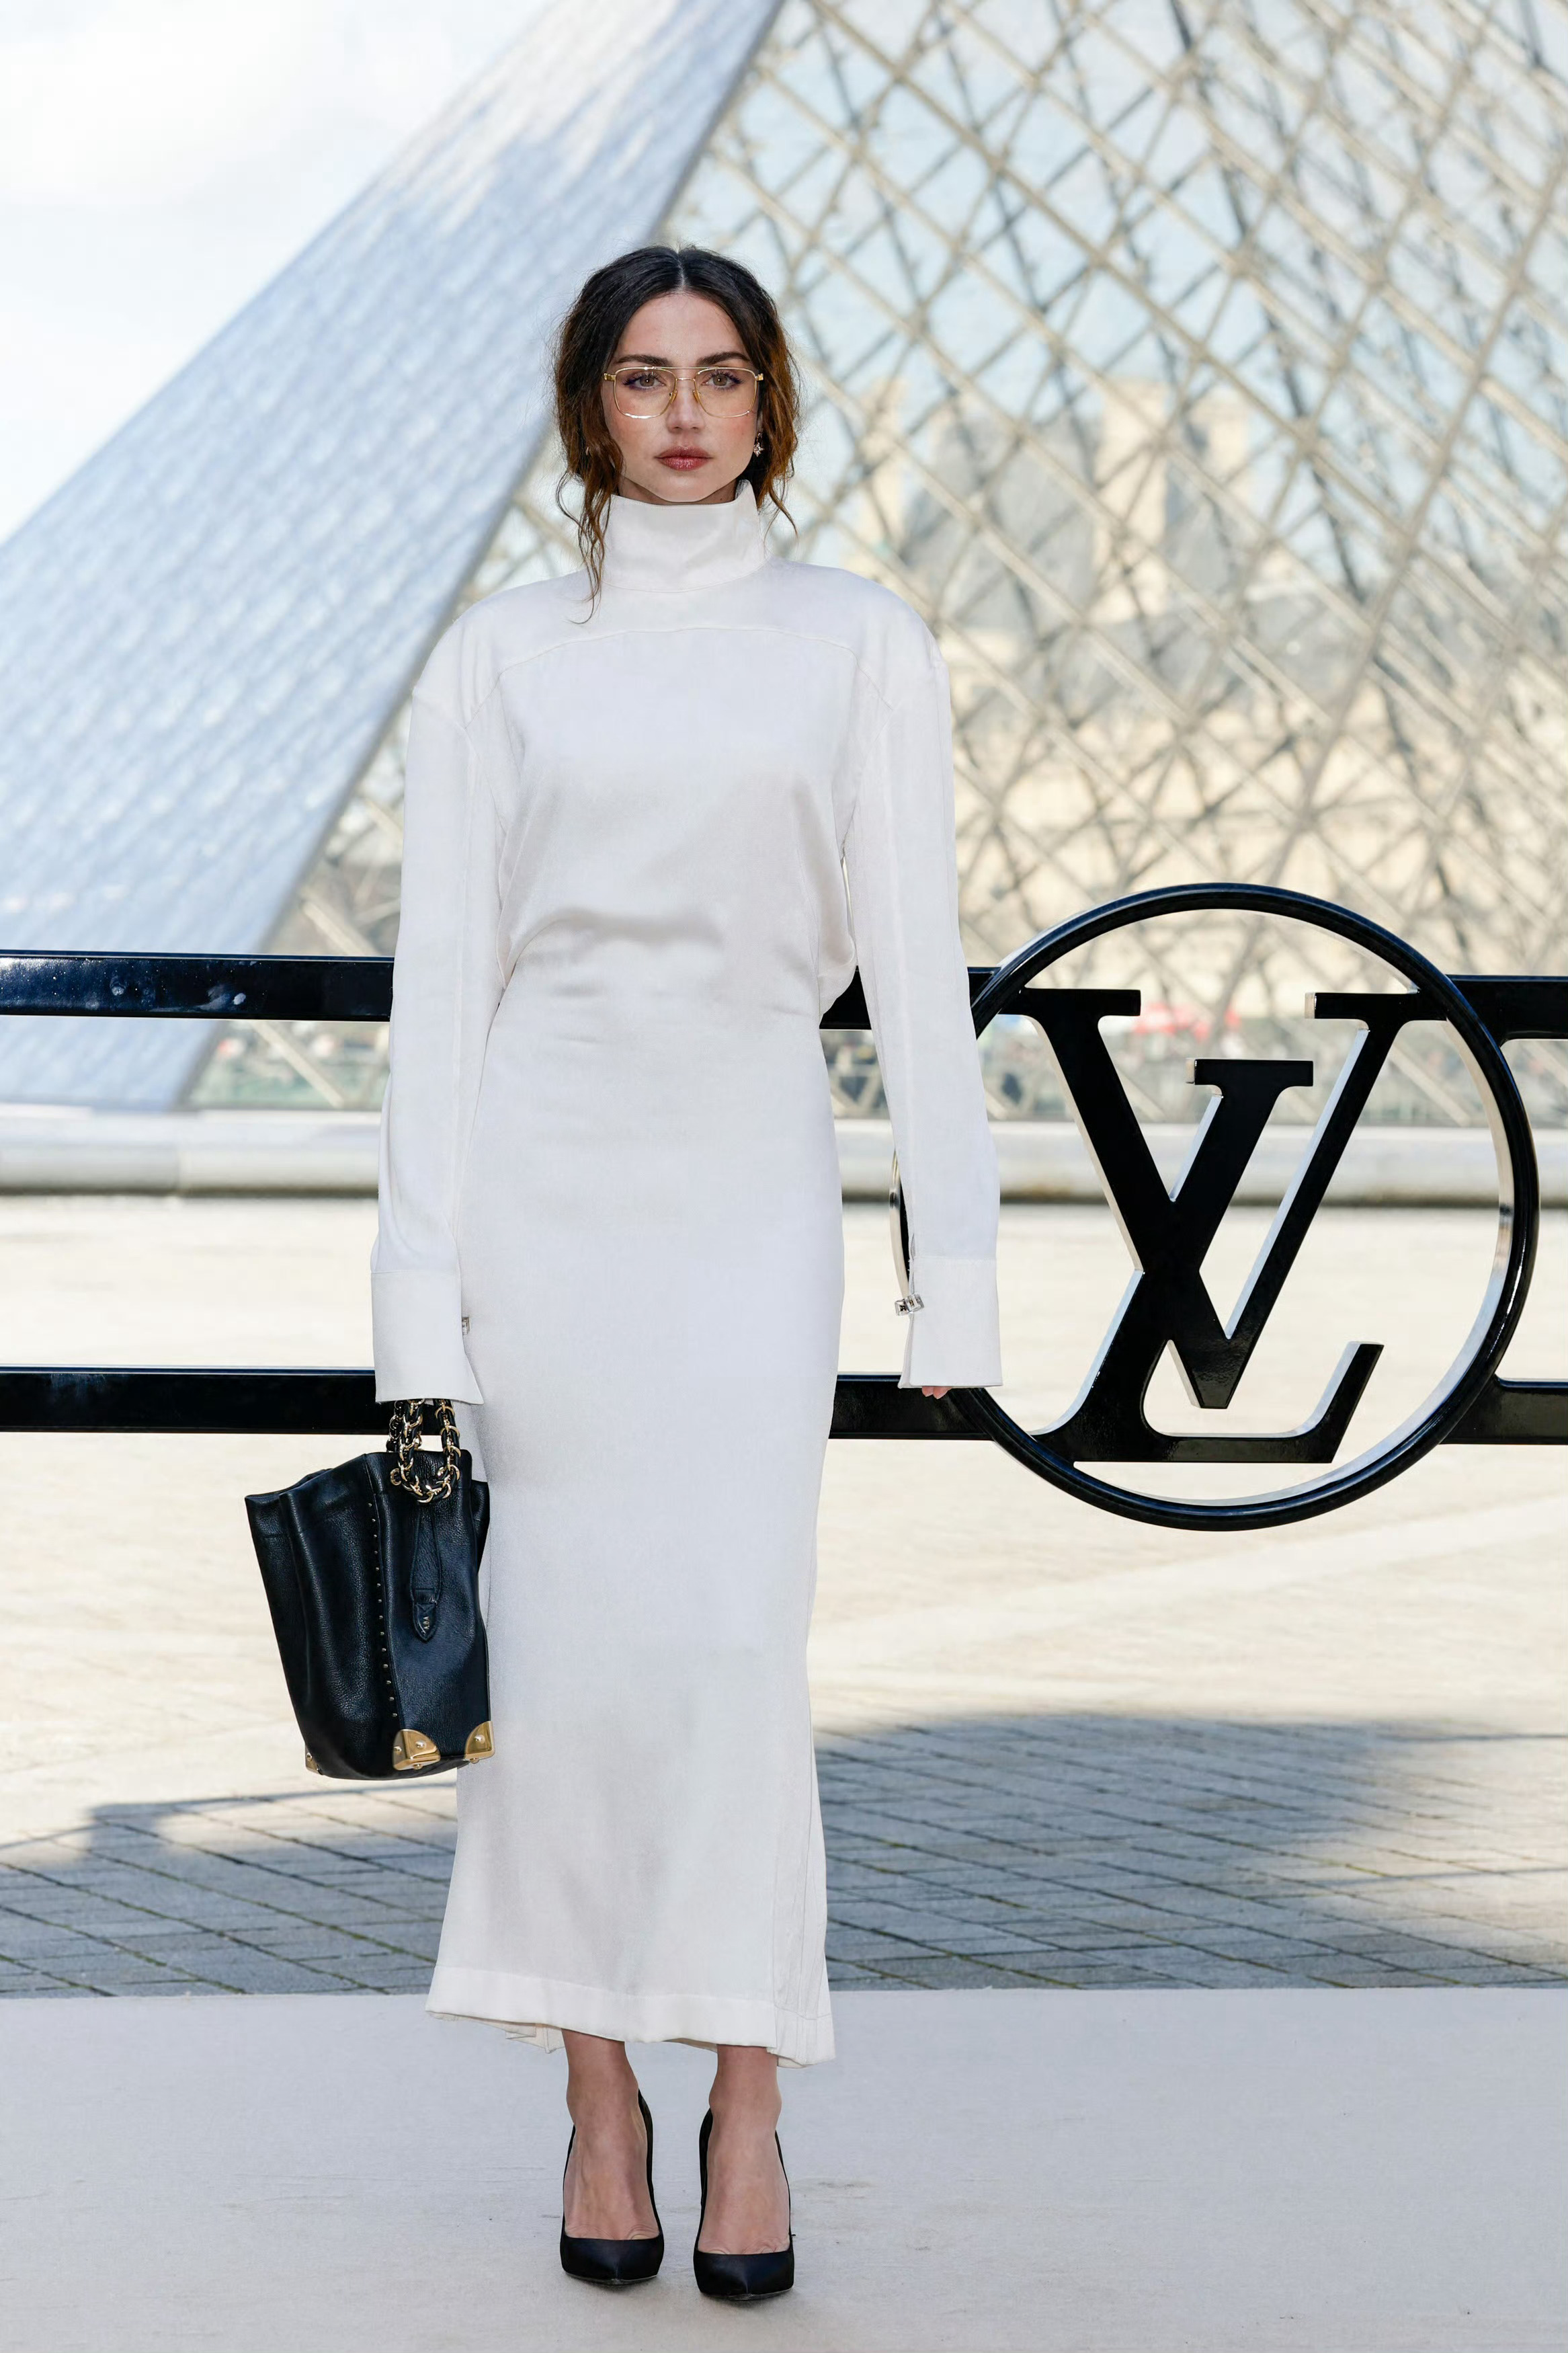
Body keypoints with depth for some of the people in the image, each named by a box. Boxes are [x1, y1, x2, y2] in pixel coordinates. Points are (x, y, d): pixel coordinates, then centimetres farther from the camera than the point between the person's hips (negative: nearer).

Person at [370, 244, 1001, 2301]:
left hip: (751, 1173, -1)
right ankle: (600, 2096, 13)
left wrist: (957, 1256, -2)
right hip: (544, 1164, 1)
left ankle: (748, 2107, 3)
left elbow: (914, 963, 3)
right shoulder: (501, 660, 6)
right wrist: (421, 1278, -3)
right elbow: (444, 968, 4)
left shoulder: (859, 647, 5)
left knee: (735, 1631, -8)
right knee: (568, 1638, 1)